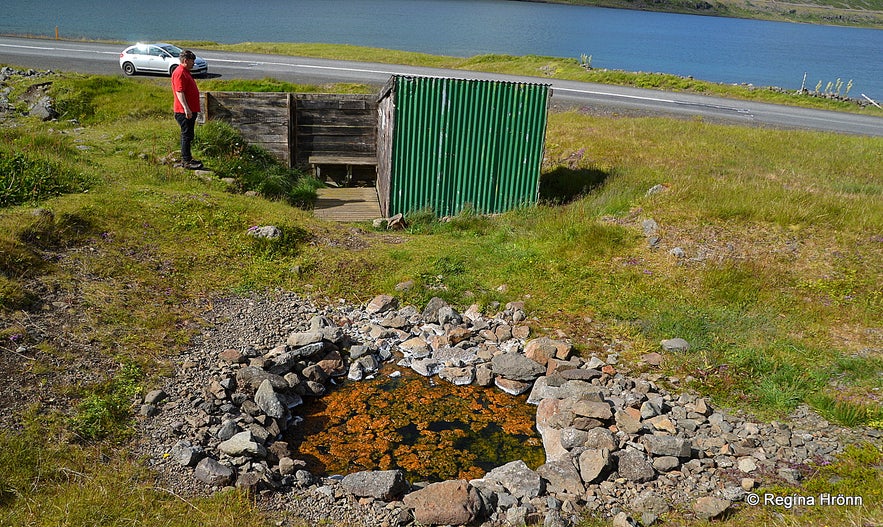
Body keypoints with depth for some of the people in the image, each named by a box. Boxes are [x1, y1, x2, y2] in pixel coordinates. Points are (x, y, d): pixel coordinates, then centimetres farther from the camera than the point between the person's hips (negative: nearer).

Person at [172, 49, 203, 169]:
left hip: (190, 110, 10)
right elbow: (179, 92, -24)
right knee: (186, 135, -7)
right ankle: (186, 161, -4)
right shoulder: (179, 73, -15)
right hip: (184, 111, -10)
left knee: (189, 135, 15)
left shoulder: (185, 72, 18)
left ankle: (187, 158, 23)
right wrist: (186, 108, -33)